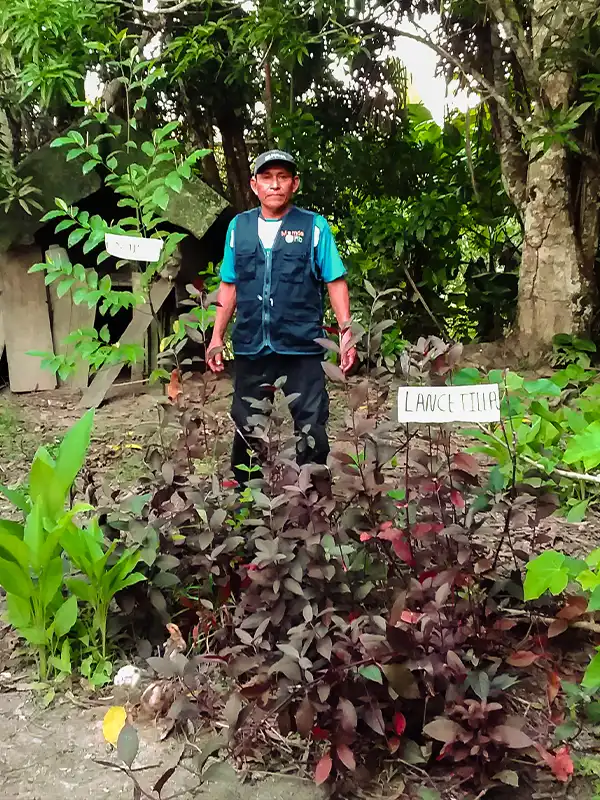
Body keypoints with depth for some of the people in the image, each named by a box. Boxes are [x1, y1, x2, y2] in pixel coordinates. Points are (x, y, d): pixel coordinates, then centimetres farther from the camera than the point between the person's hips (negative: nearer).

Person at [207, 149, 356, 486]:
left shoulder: (314, 226, 1)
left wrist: (347, 332, -8)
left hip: (302, 348, -3)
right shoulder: (239, 226, 8)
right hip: (251, 348, 3)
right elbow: (229, 287, 12)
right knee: (247, 430, 13)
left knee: (311, 431, 3)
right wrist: (217, 338, 9)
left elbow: (336, 283, 0)